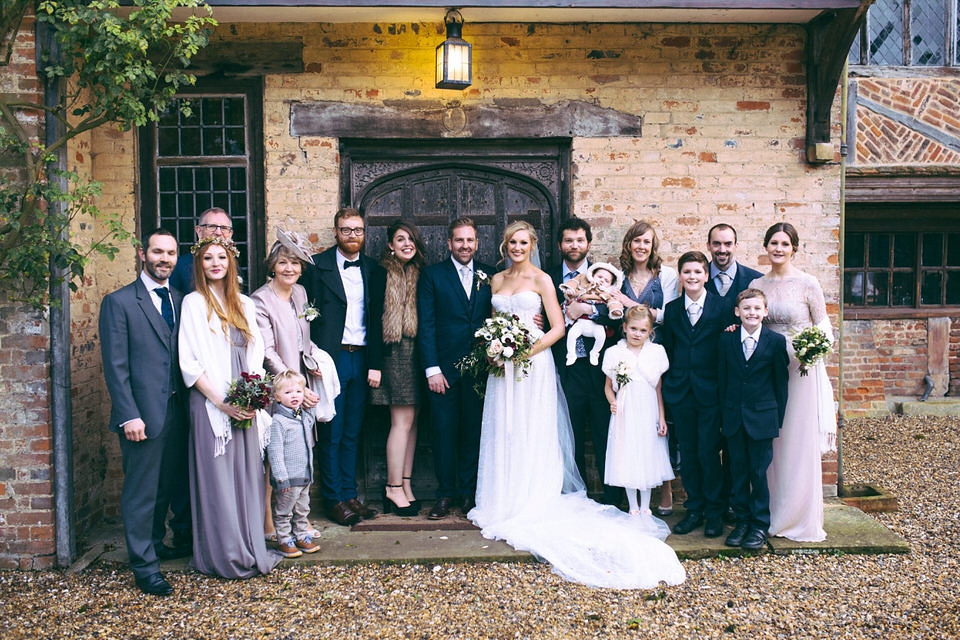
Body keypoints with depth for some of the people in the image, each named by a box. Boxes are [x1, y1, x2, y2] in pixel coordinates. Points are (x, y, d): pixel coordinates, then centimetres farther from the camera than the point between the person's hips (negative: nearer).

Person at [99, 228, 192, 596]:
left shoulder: (181, 301, 11)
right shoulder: (119, 302, -5)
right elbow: (115, 366, -9)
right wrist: (129, 416, -15)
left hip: (178, 410, 6)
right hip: (144, 414, -6)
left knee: (173, 484, 16)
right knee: (142, 491, 4)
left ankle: (155, 544, 35)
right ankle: (144, 566, 16)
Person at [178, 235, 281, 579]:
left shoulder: (245, 305, 14)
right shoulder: (194, 303, -1)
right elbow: (189, 363, -7)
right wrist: (221, 403, -13)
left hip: (246, 405, 5)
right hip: (211, 404, -5)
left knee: (248, 474, 8)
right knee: (217, 477, 0)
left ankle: (251, 548, 19)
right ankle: (223, 554, 12)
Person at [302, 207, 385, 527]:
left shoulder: (374, 270, 10)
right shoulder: (318, 265, -1)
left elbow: (377, 320, 9)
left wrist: (375, 364, 3)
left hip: (361, 359, 4)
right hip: (330, 358, -3)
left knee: (352, 433, 11)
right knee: (331, 434, 2)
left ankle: (350, 494, 21)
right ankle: (333, 499, 13)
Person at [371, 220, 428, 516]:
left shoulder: (421, 274, 13)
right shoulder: (381, 273, -5)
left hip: (418, 353, 6)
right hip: (395, 353, -6)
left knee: (411, 420, 8)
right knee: (403, 421, -5)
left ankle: (405, 483, 17)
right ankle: (394, 488, 5)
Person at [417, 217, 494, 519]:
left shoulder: (489, 276, 9)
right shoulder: (432, 275, 3)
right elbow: (426, 325, -2)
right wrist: (432, 369, -8)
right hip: (444, 368, -2)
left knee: (474, 432, 8)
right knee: (443, 432, 3)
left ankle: (469, 492, 21)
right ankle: (446, 494, 16)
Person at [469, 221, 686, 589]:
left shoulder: (541, 280, -1)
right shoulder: (497, 280, 13)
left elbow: (558, 327, -5)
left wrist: (530, 349, -15)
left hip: (534, 365, -4)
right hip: (503, 367, 5)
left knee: (533, 434, -2)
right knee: (503, 433, 7)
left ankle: (532, 505, 7)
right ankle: (504, 503, 17)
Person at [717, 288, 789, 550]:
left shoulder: (776, 341, -4)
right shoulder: (726, 339, 2)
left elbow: (781, 383, 0)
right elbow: (722, 379, 6)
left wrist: (779, 419, -1)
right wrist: (724, 415, 4)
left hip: (762, 417, -2)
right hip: (734, 418, 2)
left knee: (759, 472, 2)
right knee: (738, 470, 10)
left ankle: (760, 525, 16)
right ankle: (742, 520, 22)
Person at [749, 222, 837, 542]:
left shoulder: (807, 283, -4)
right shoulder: (757, 284, 8)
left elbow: (824, 326, -1)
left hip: (801, 368, -4)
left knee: (800, 442, 1)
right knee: (770, 442, 8)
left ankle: (800, 518, 14)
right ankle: (772, 514, 20)